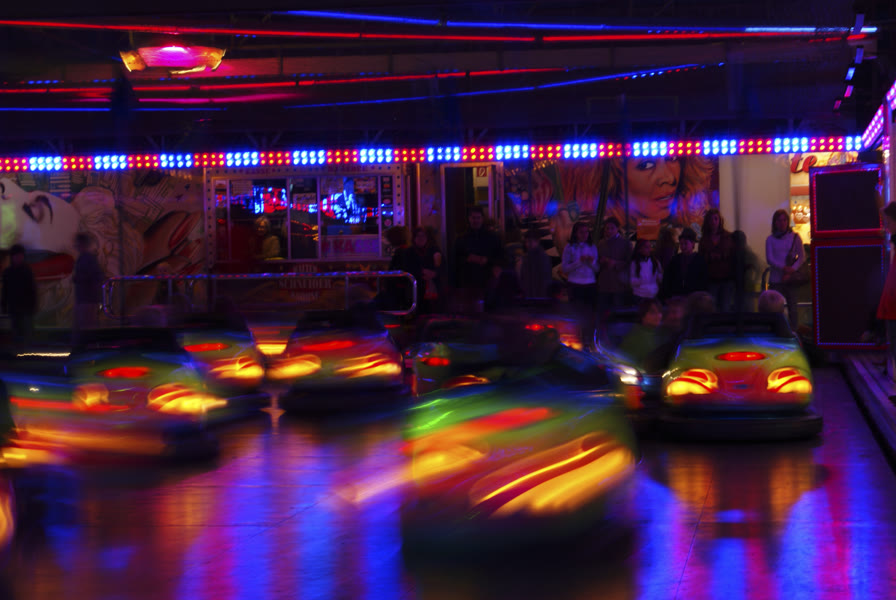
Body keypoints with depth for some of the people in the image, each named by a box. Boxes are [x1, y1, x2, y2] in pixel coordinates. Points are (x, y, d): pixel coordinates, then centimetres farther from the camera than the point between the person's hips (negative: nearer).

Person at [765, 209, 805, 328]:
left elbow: (802, 257, 2)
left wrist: (791, 271, -12)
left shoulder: (794, 237, 6)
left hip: (791, 278, 0)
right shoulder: (770, 239, 8)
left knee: (792, 307, -2)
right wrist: (784, 268, -16)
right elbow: (769, 259, -1)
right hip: (776, 278, 0)